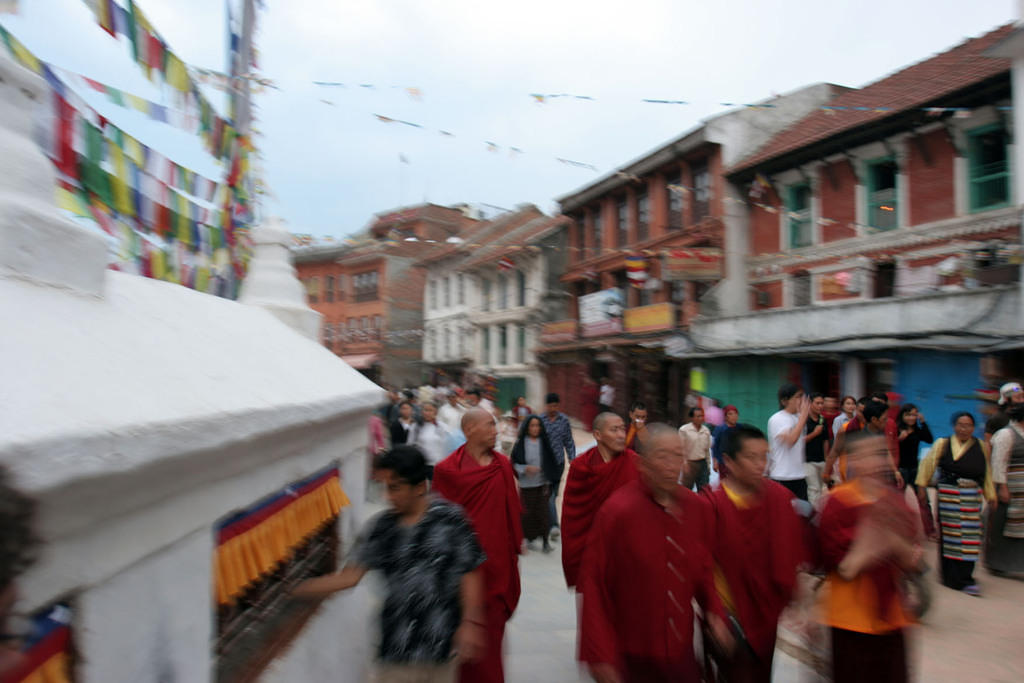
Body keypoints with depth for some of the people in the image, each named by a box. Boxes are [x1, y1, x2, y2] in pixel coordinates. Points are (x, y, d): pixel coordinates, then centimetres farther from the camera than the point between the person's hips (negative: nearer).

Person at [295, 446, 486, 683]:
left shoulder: (450, 518, -9)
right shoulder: (381, 526, 0)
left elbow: (469, 574, -5)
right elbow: (350, 576, -2)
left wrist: (469, 623, -10)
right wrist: (294, 588, -10)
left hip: (441, 641, -2)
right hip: (397, 644, 2)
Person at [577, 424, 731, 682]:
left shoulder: (698, 507, -2)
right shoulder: (616, 511, -17)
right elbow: (593, 583, -13)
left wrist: (714, 612, -3)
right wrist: (600, 655, -14)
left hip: (682, 651, 5)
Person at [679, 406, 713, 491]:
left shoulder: (706, 430, 5)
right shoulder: (684, 430, -9)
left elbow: (707, 450, 12)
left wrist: (708, 465, 13)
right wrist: (685, 465, -11)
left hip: (702, 463, 4)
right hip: (689, 463, -4)